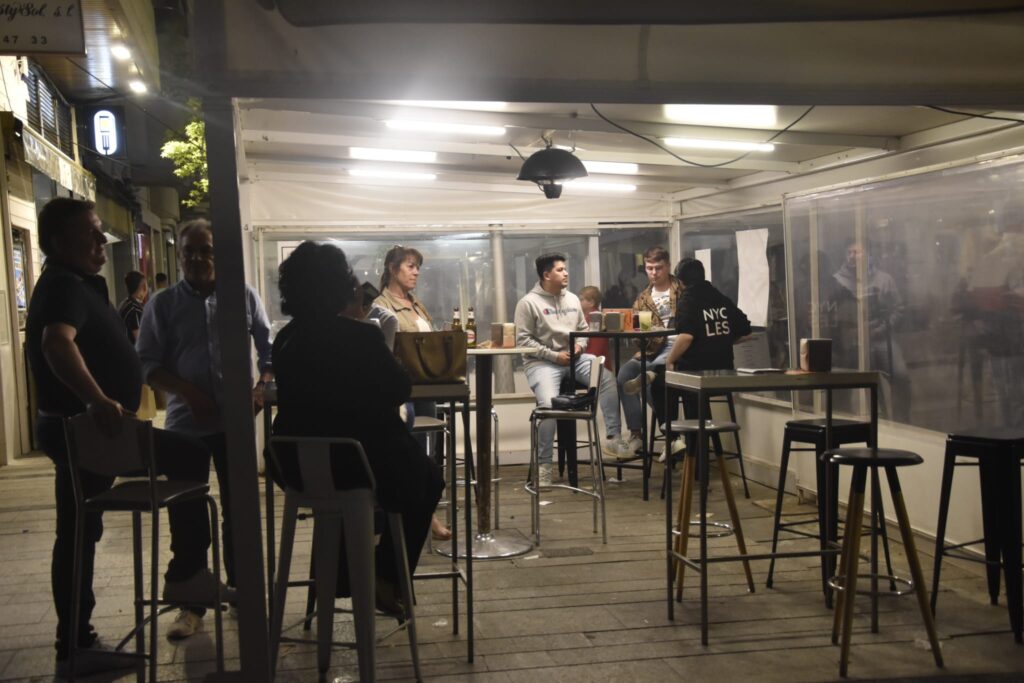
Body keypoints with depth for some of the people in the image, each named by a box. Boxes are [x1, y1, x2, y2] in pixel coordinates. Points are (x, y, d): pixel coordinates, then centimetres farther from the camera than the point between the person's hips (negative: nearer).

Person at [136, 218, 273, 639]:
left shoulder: (244, 297, 5)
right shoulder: (163, 305, 3)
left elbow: (270, 350, 6)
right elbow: (147, 363, -1)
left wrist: (262, 388, -11)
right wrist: (187, 392, -15)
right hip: (186, 424, 0)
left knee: (238, 509, 12)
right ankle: (192, 604, 14)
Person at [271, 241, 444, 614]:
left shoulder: (284, 340, -4)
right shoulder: (362, 337, -19)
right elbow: (399, 390, -8)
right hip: (366, 465, -6)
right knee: (428, 477, 26)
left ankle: (345, 577, 39)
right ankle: (387, 582, 22)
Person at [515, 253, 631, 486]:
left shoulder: (572, 299, 14)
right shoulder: (529, 302, -5)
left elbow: (583, 330, 20)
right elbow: (523, 340, -10)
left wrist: (580, 346, -5)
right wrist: (555, 355, -15)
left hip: (573, 358, 5)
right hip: (542, 362, -5)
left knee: (608, 379, -18)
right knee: (549, 405, -28)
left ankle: (613, 438, -12)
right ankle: (544, 464, -14)